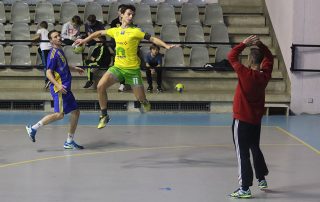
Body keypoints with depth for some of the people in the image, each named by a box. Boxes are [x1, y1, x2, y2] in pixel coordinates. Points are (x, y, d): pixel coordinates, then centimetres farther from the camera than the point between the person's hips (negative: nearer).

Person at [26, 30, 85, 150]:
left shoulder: (60, 50, 17)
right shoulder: (53, 53, -10)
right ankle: (34, 128, -5)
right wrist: (58, 85, -28)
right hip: (59, 88, -9)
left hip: (66, 88, 9)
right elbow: (49, 73, -16)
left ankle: (69, 142, 15)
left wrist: (75, 68, 44)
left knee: (75, 112, 8)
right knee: (60, 114, -16)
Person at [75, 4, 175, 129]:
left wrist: (166, 46, -25)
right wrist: (85, 40, 26)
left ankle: (144, 103, 43)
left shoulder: (135, 31, -7)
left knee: (141, 99, 1)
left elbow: (152, 39, -12)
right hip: (117, 67, 3)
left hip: (132, 69, -3)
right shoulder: (115, 31, 7)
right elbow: (99, 33, 23)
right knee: (101, 86, -19)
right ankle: (104, 116, -3)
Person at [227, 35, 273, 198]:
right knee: (256, 149, 24)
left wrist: (244, 43, -8)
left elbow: (231, 56, -13)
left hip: (241, 120, -6)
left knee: (243, 154, -3)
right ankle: (262, 179, 36)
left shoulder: (245, 74, -20)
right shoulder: (265, 75, -4)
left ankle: (245, 189, -2)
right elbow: (269, 57, 14)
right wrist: (260, 45, 2)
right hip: (256, 120, 6)